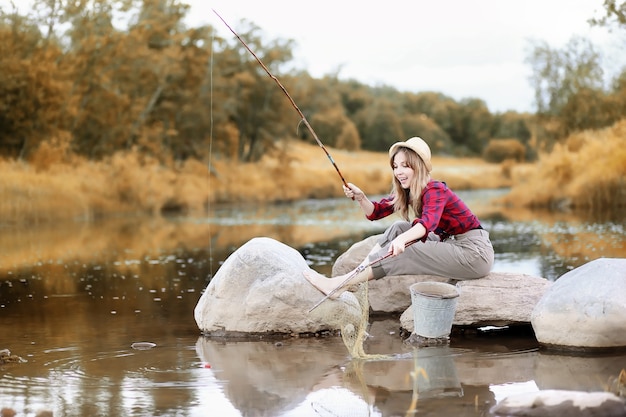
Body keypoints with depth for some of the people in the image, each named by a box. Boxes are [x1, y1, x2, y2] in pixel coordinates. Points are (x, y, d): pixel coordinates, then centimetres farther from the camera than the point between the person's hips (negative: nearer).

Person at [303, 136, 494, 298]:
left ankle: (340, 285, -18)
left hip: (474, 252, -8)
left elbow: (428, 222, -37)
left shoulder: (435, 190, -17)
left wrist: (402, 239, -54)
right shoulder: (406, 192, 8)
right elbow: (375, 212, 4)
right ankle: (357, 274, -5)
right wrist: (360, 197, -16)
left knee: (402, 252, -19)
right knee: (398, 227, -1)